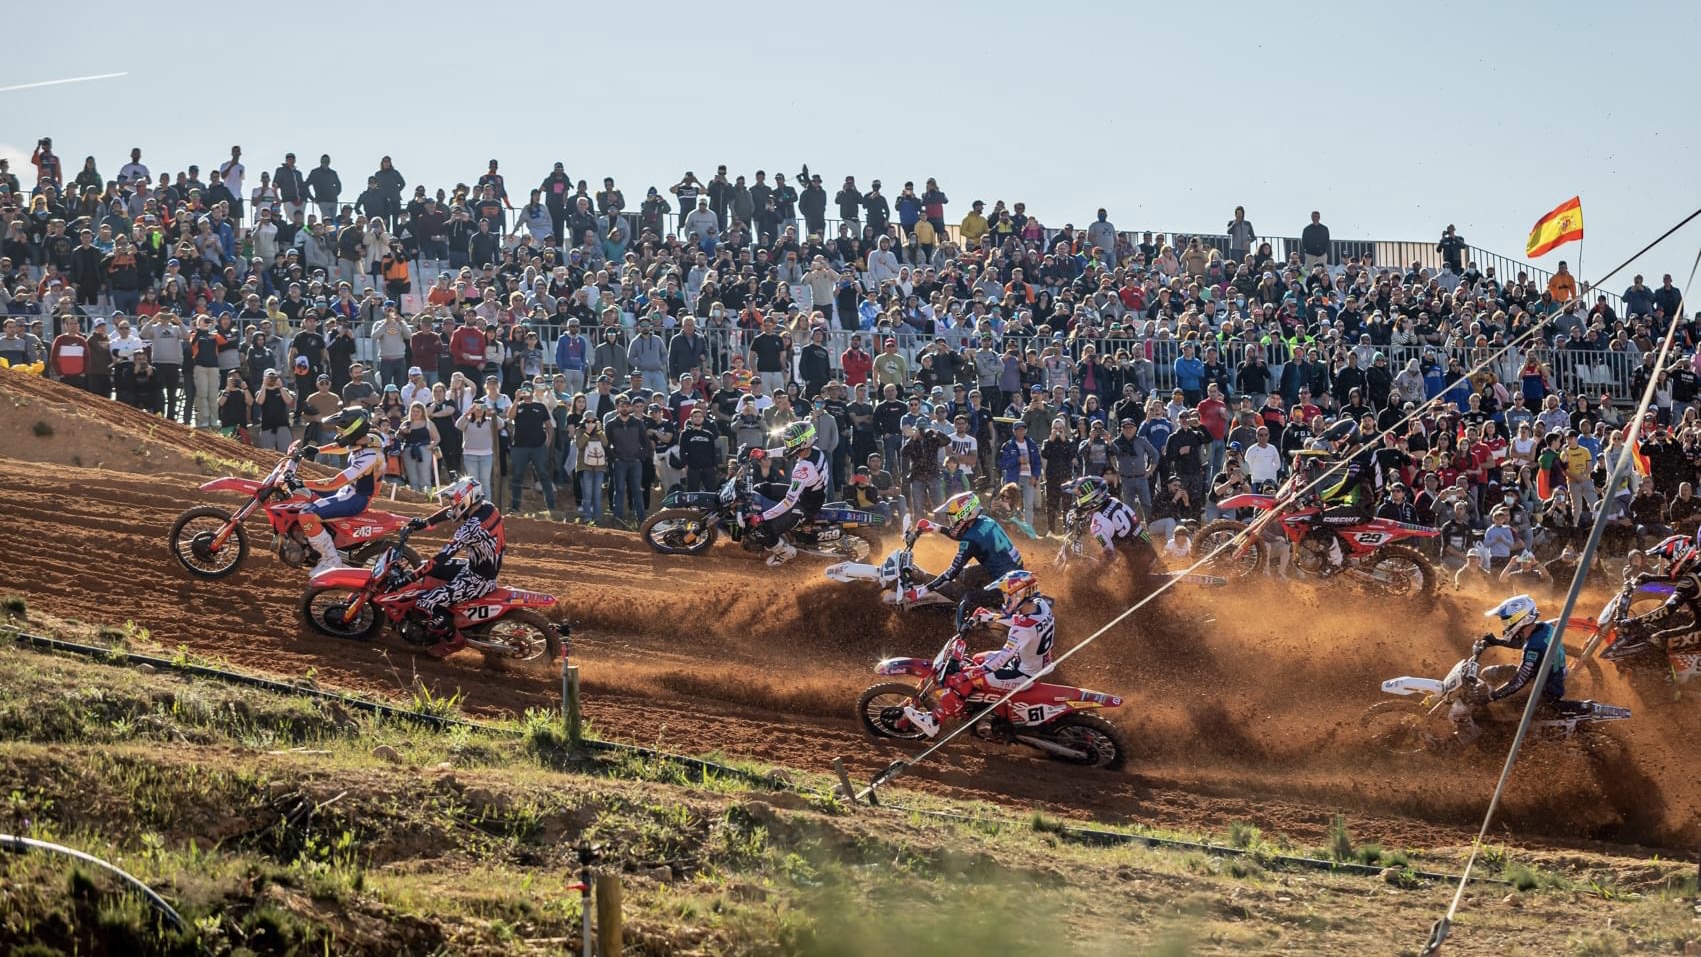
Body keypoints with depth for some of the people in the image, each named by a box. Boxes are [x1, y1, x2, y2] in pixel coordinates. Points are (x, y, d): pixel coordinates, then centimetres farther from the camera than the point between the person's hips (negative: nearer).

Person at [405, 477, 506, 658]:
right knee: (428, 568, 19)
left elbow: (442, 557, -29)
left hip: (477, 580, -10)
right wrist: (425, 523, 9)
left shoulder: (471, 528, -31)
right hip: (487, 567, 10)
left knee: (425, 604, -14)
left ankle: (453, 639, 7)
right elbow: (449, 512, 14)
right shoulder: (488, 507, -4)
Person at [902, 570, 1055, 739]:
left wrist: (969, 675, -32)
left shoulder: (1025, 627, -34)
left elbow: (1004, 655, -35)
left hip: (1024, 674, -9)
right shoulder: (1041, 604, -8)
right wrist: (990, 616, 18)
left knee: (961, 680, -9)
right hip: (1040, 663, 9)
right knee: (978, 660, 26)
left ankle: (933, 722, -1)